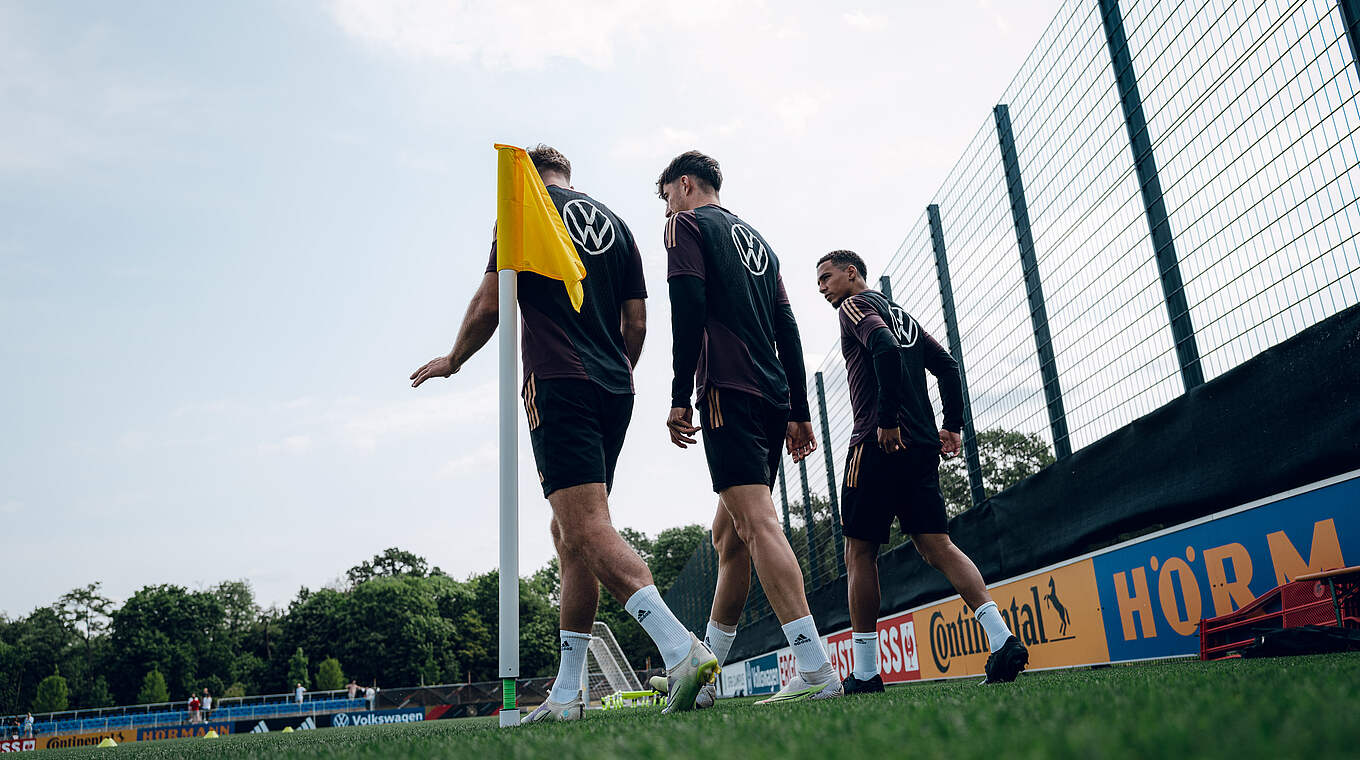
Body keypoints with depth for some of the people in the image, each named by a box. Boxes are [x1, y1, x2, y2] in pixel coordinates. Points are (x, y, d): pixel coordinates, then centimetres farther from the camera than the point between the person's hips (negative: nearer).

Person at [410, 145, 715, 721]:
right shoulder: (613, 222, 21)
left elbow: (489, 306, 1)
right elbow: (637, 320, 16)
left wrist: (452, 361, 18)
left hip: (559, 384, -7)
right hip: (614, 391, 7)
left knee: (587, 529, -15)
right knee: (570, 534, 10)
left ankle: (680, 647, -31)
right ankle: (567, 695, 13)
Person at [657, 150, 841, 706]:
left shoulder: (687, 224, 6)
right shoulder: (757, 240, 27)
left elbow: (688, 311, -10)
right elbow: (788, 332, 20)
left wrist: (680, 398, -11)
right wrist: (800, 414, 19)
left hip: (728, 393, -8)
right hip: (774, 401, 8)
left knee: (758, 523, -15)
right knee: (728, 535, 11)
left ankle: (815, 670, -23)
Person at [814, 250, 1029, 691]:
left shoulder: (857, 305, 1)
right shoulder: (901, 314, 26)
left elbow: (885, 348, -19)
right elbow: (947, 367, 22)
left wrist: (886, 419, -21)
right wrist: (952, 425, 18)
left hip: (880, 441, -8)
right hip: (922, 446, 8)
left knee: (860, 550, -1)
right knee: (935, 545, 4)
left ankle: (864, 673, 2)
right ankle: (1002, 639, -11)